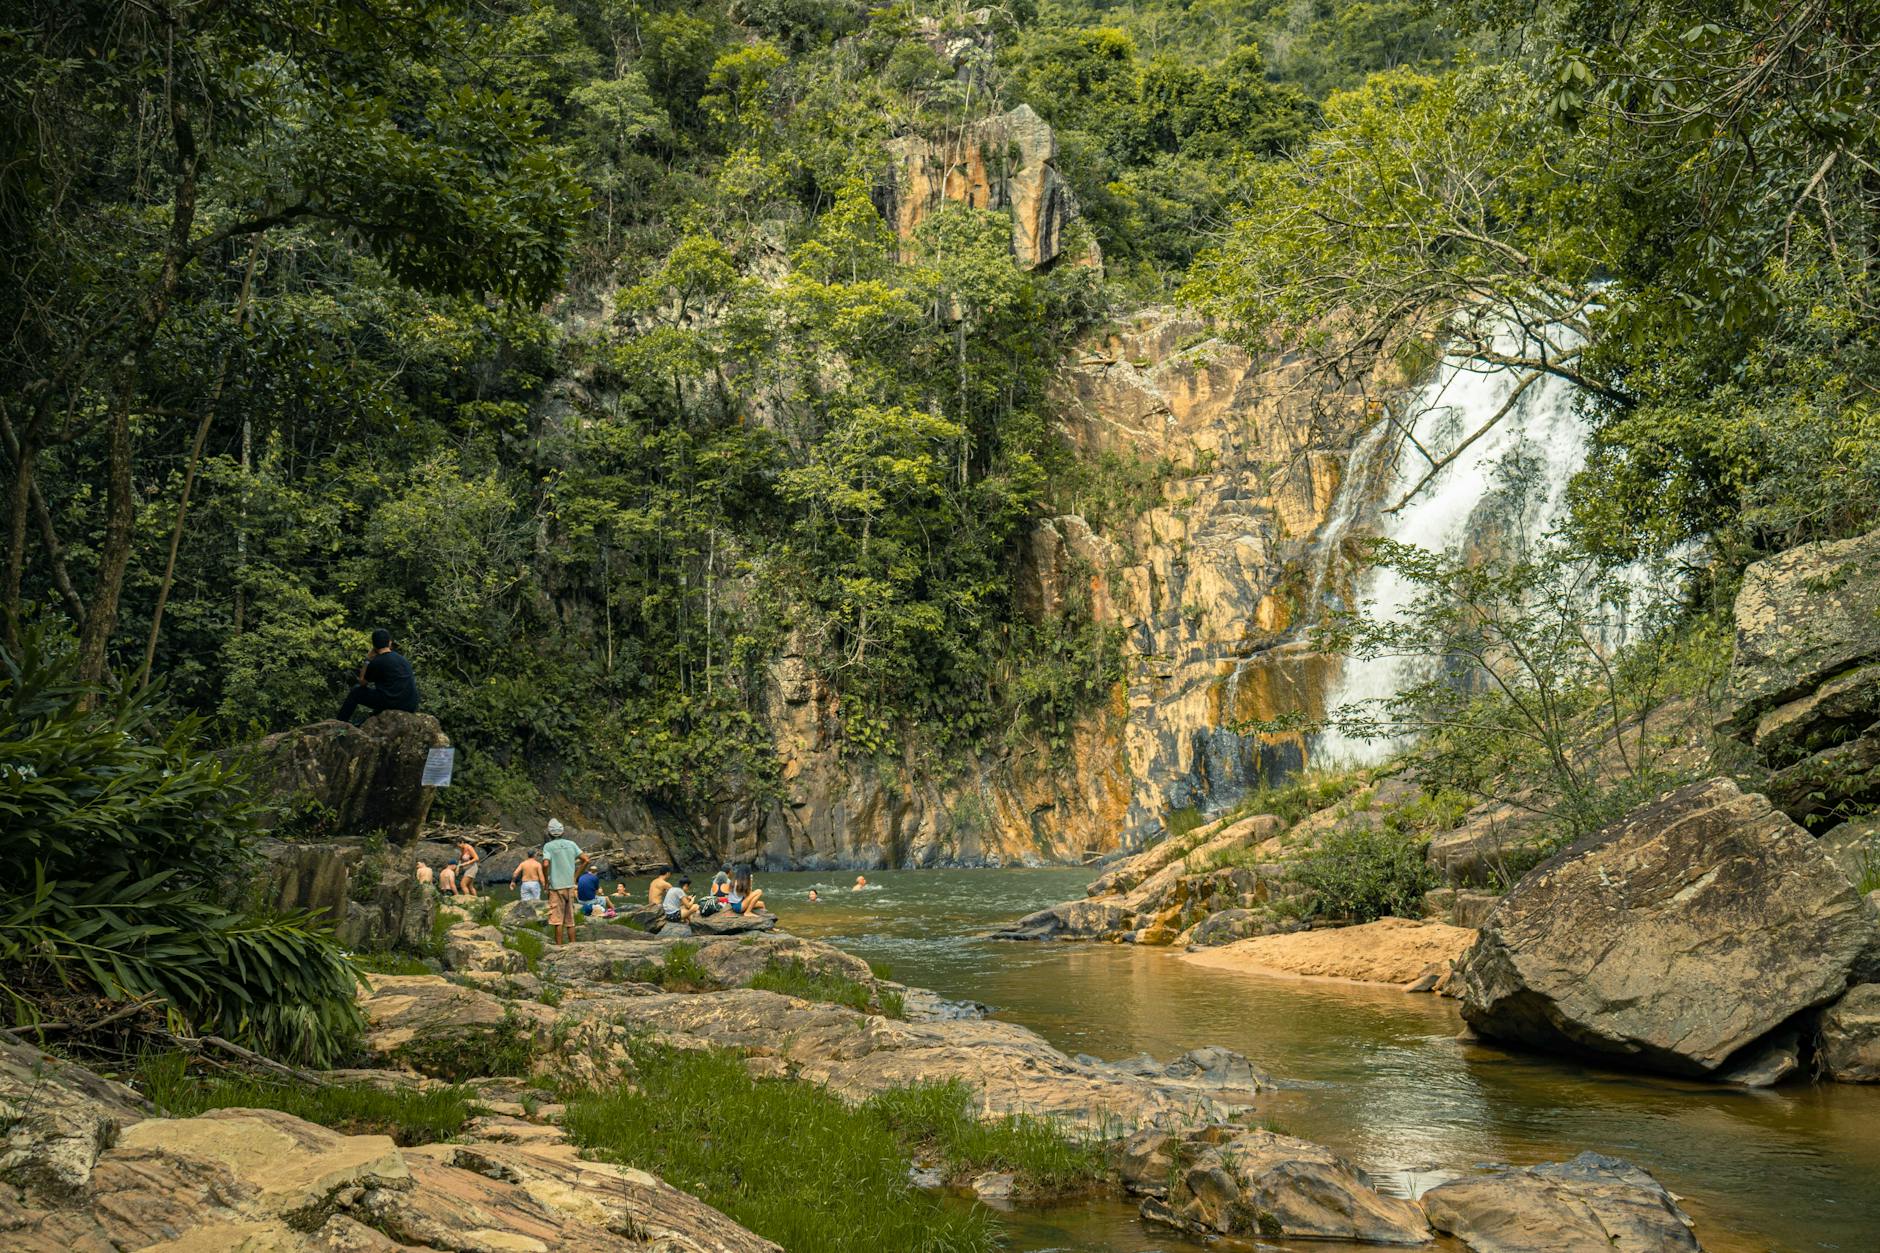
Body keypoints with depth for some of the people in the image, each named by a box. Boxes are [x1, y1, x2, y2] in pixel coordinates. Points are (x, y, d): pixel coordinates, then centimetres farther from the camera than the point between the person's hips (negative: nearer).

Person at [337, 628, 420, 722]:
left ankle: (340, 723, 22)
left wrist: (367, 660, 14)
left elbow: (362, 682, 9)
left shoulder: (376, 662, -6)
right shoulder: (402, 659, 13)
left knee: (355, 692, 13)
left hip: (392, 703, -6)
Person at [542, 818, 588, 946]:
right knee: (570, 920, 12)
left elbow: (546, 864, -20)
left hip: (556, 886, -4)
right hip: (570, 885, 4)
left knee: (557, 920, -1)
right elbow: (585, 860, 5)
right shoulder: (571, 844, 8)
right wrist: (576, 876, 10)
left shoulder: (548, 846, -5)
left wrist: (545, 881, -7)